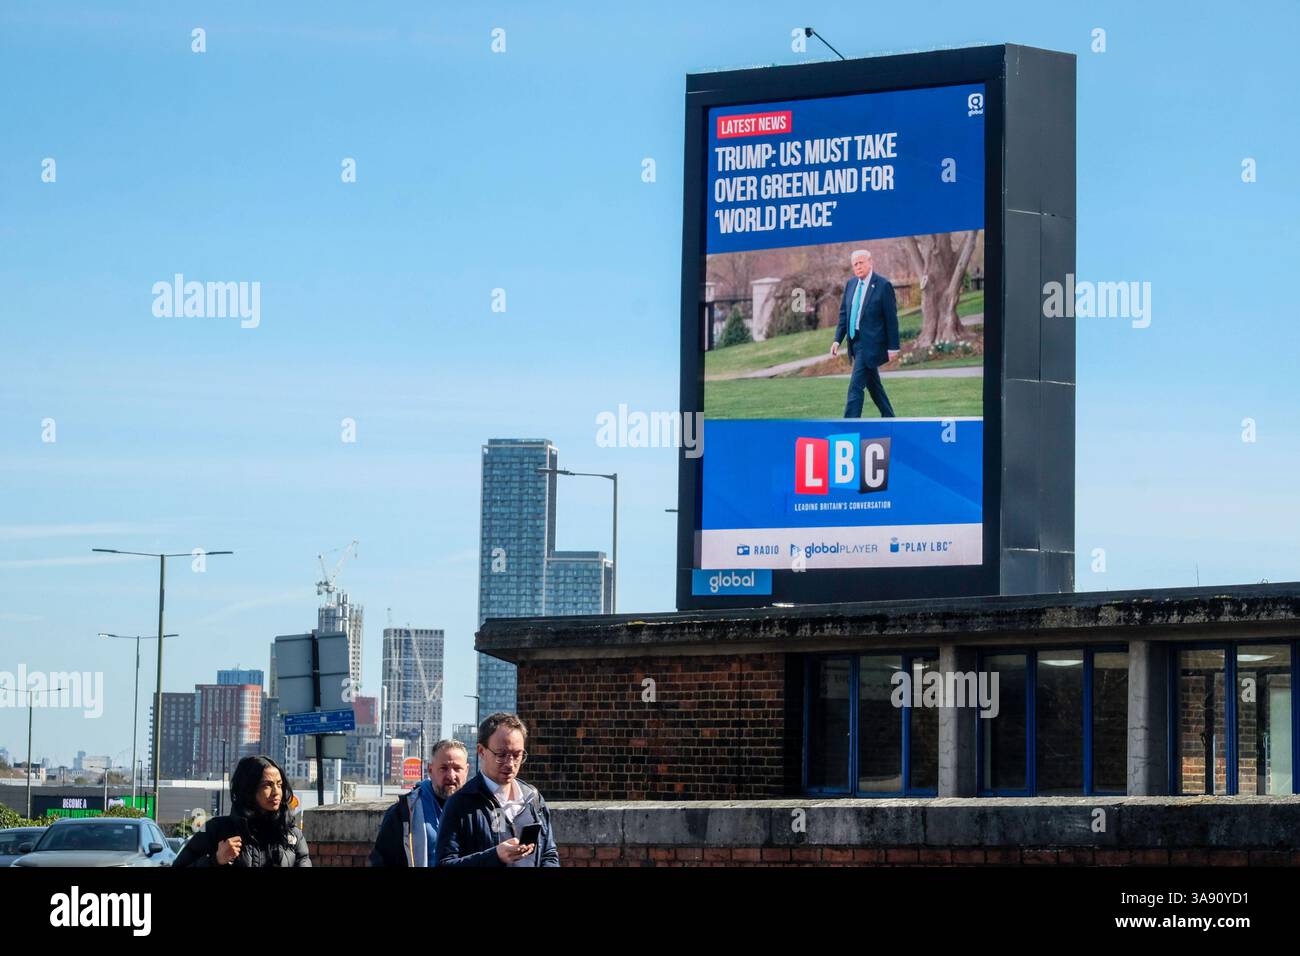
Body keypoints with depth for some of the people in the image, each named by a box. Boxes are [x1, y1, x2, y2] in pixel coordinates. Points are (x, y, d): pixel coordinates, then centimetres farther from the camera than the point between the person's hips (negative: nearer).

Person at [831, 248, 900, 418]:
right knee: (873, 385, 17)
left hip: (870, 343, -7)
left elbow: (892, 318, -8)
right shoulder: (850, 284, 10)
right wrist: (837, 340, 5)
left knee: (856, 386, -13)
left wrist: (893, 347, -10)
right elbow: (844, 314, 14)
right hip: (855, 342, 7)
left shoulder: (883, 285, -10)